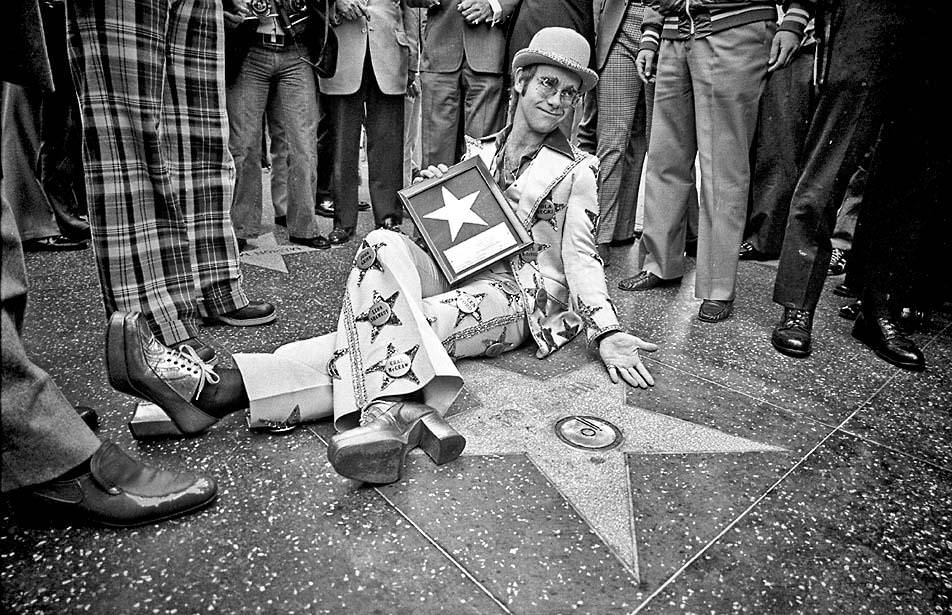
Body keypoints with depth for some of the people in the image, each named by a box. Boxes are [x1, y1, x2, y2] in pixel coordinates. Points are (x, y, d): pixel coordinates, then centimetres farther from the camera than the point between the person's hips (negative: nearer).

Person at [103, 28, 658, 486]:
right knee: (384, 245, -28)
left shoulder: (577, 170, 7)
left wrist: (606, 332, -13)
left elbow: (581, 258, 1)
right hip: (457, 277, 5)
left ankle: (217, 389, -39)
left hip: (519, 297, -5)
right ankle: (403, 407, -47)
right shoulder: (480, 150, 19)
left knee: (380, 325, -30)